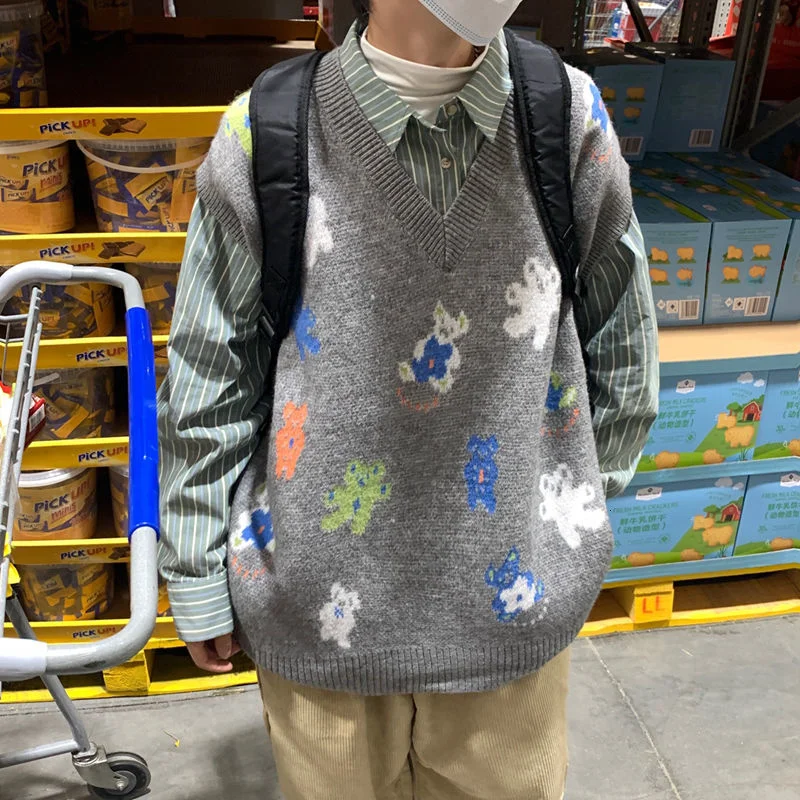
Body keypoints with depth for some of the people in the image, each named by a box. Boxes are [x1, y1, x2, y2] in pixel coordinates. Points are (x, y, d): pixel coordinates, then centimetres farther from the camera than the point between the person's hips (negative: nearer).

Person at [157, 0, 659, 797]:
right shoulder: (265, 132, -12)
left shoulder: (573, 117, -8)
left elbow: (622, 355, 4)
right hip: (321, 605, -1)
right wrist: (198, 581, 3)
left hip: (513, 606, 2)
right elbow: (206, 388, -5)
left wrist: (574, 508, 13)